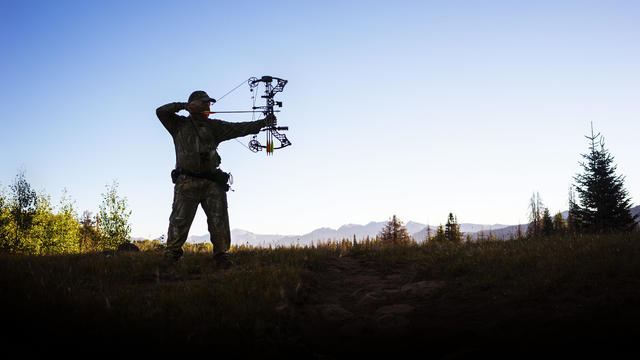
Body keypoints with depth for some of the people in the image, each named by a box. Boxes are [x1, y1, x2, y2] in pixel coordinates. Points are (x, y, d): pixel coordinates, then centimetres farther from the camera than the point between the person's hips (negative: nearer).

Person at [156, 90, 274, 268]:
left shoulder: (214, 126, 15)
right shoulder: (179, 125, 12)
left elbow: (239, 128, 5)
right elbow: (161, 112, 2)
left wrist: (263, 122, -5)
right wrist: (182, 106, -5)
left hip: (212, 182, 2)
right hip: (187, 182, -2)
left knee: (219, 220, -4)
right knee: (179, 220, -4)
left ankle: (221, 255, 5)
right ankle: (171, 255, 10)